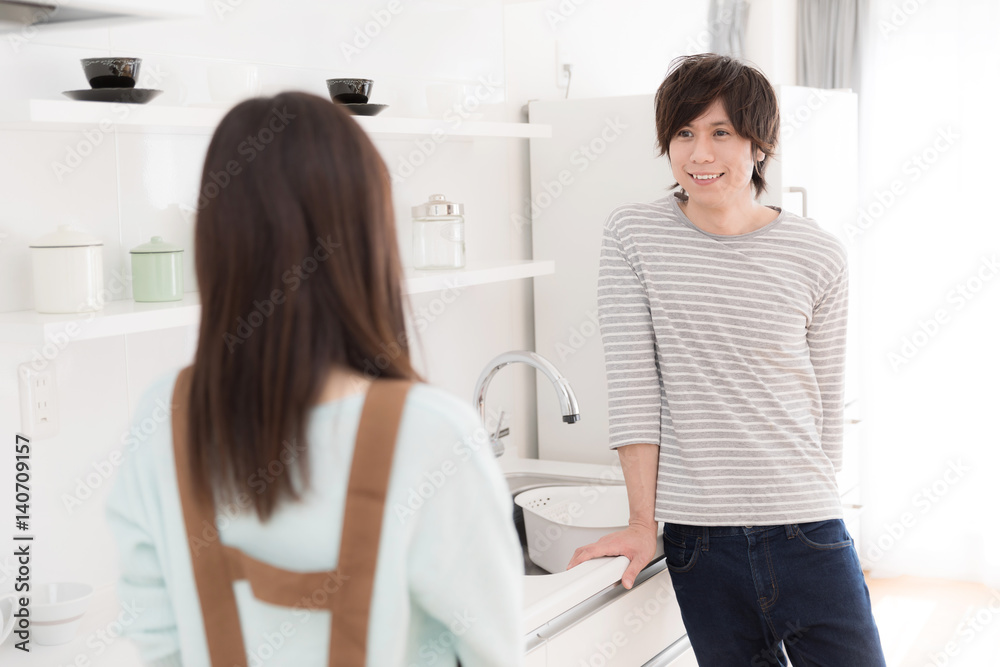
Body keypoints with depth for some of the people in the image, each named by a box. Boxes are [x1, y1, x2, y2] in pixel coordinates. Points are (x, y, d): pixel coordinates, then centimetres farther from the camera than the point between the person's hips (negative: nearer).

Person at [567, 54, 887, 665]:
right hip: (698, 541, -1)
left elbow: (828, 403, 8)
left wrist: (813, 505, 8)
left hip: (808, 533, 1)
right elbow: (633, 385, -3)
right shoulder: (633, 237, -1)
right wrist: (643, 523, -5)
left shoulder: (819, 257, 1)